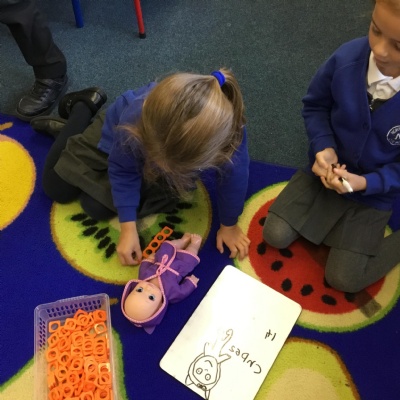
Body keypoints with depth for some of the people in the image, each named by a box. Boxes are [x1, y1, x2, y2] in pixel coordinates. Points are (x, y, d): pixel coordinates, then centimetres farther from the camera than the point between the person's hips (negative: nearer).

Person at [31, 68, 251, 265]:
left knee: (96, 207, -1)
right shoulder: (135, 120, -45)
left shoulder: (230, 134, -44)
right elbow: (123, 172, -25)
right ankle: (83, 108, 25)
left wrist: (229, 225, -9)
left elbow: (234, 178, -22)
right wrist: (128, 229, -26)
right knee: (56, 188, 9)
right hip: (117, 134, -1)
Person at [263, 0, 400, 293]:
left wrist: (368, 182, -28)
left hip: (375, 191, -2)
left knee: (343, 280, -3)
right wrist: (323, 147, -19)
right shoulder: (347, 58, -22)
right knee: (276, 236, -6)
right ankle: (326, 218, 19)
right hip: (327, 170, 3)